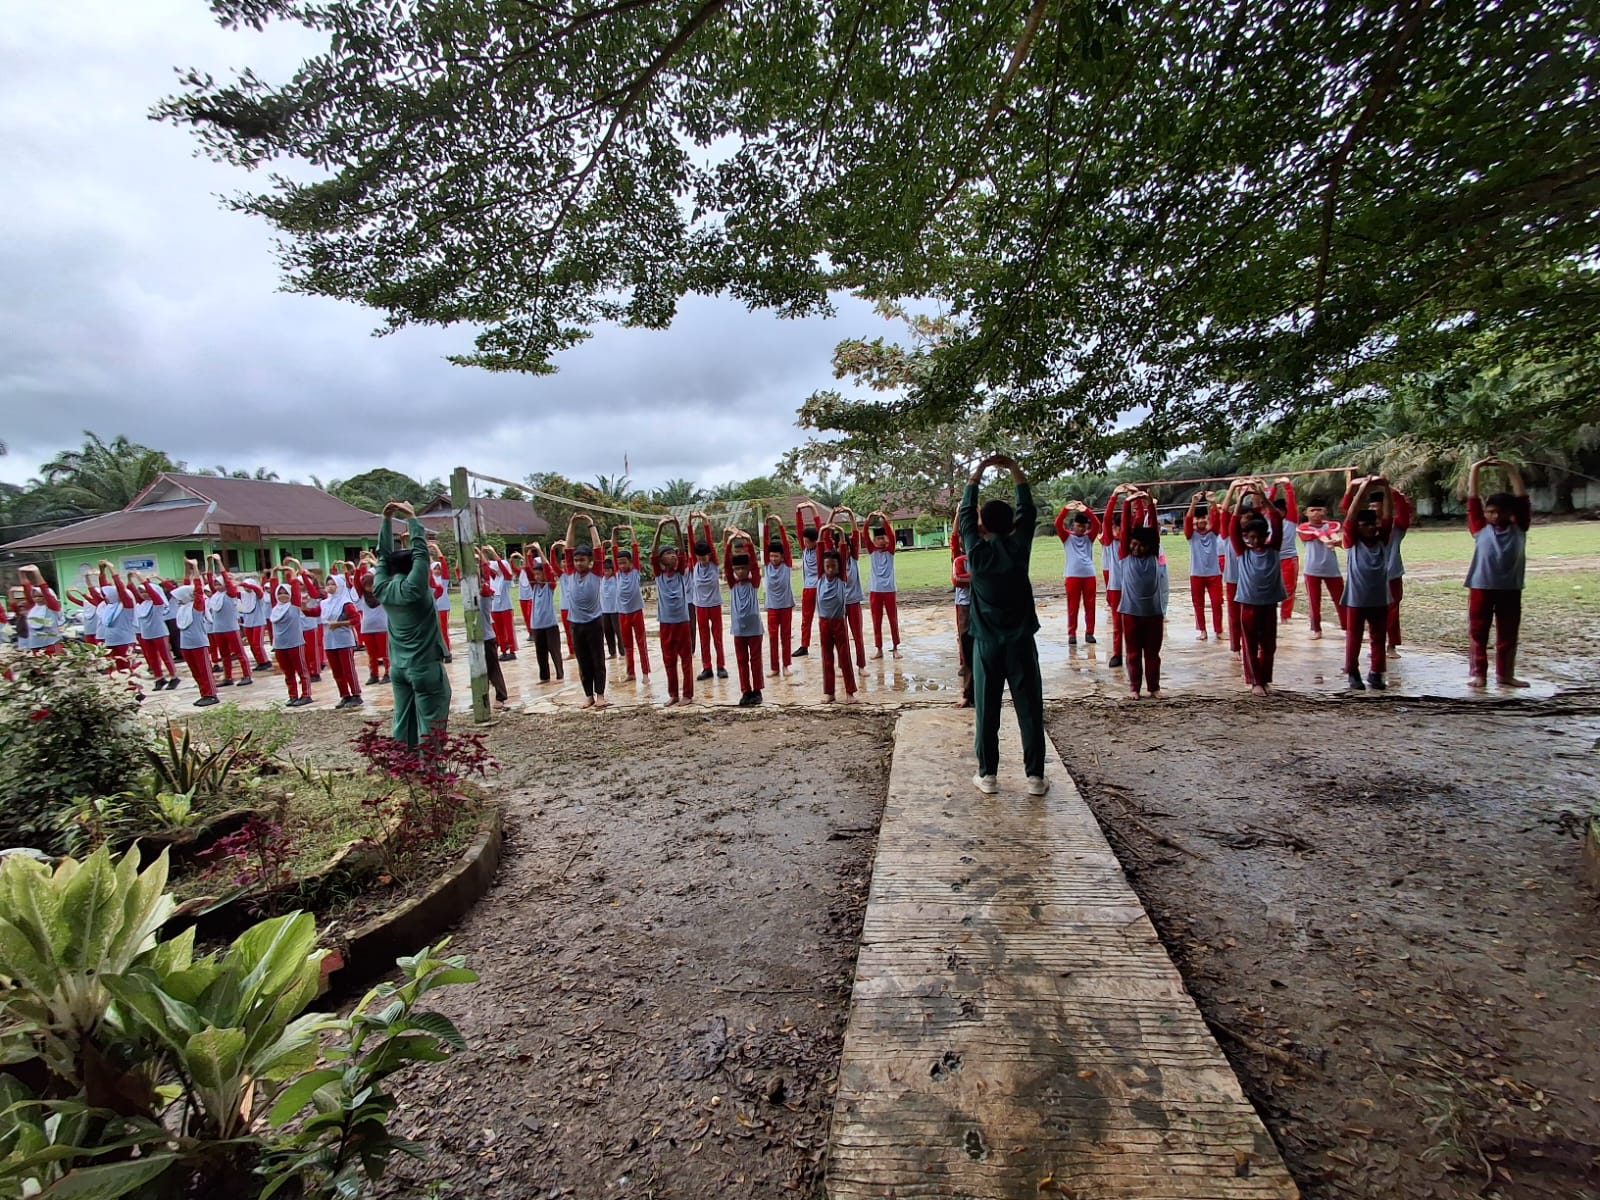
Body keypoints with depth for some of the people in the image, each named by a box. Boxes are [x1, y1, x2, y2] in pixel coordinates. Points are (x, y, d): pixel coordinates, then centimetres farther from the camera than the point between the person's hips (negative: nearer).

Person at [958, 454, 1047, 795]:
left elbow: (965, 513, 7)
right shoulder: (1019, 547, -5)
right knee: (1030, 710, 6)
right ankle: (1035, 777, 12)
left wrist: (978, 472, 15)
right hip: (1021, 642, 0)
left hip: (987, 643, 0)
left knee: (987, 711, 7)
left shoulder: (976, 551, -6)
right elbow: (1028, 510, 9)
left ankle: (988, 775, 13)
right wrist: (1013, 467, 15)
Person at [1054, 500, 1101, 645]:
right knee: (1073, 607, 2)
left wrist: (1086, 510, -20)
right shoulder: (1067, 537, 5)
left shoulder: (1089, 537, 9)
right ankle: (1072, 634, 8)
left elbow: (1097, 524, -6)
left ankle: (1089, 633, 15)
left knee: (1090, 606, 6)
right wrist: (1066, 509, -26)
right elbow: (1058, 524, -11)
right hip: (1072, 576, -2)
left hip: (1090, 576, 2)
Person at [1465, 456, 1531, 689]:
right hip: (1482, 587, -2)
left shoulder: (1519, 528, 7)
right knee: (1478, 634, 4)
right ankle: (1478, 673, 9)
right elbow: (1472, 499, 1)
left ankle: (1505, 674, 18)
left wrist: (1510, 469, 5)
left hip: (1511, 588, 2)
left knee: (1508, 635, 9)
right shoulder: (1480, 529, 2)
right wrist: (1475, 469, -2)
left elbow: (1522, 497, 5)